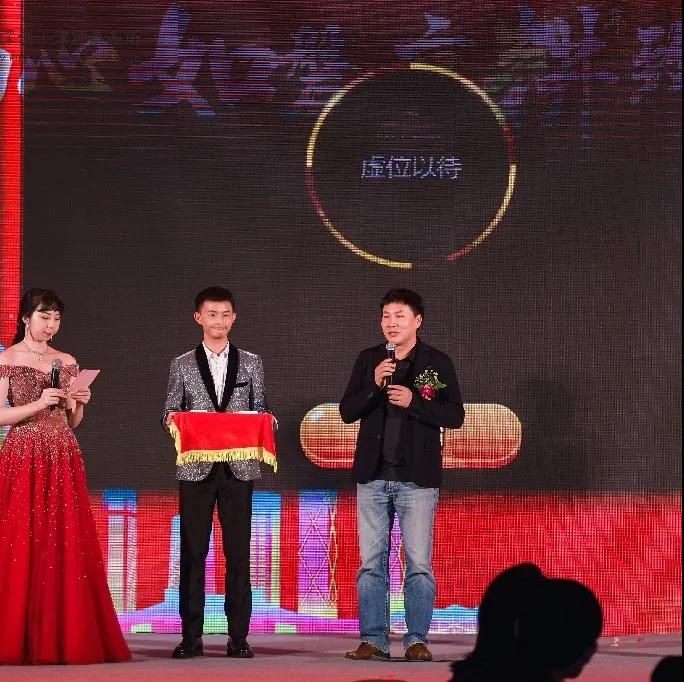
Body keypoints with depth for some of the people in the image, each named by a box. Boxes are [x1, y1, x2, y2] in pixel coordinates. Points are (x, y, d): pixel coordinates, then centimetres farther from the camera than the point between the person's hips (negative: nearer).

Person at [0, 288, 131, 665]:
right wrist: (38, 403, -16)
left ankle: (64, 639, 2)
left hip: (62, 460, 4)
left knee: (66, 547, -1)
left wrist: (78, 404, -3)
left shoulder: (67, 362, 14)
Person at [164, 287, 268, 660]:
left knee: (238, 553, 1)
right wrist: (173, 420, -15)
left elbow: (259, 411, 9)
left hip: (238, 468, 0)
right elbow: (170, 414, 7)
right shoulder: (182, 365, 8)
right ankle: (191, 636, 6)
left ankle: (238, 636, 5)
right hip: (196, 468, 0)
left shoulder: (251, 363, 10)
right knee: (193, 553, 1)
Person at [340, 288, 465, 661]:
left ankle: (417, 640, 3)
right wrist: (374, 385, -13)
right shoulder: (368, 360, 8)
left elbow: (455, 416, -3)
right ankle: (373, 639, 9)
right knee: (371, 563, 4)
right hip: (373, 476, 3)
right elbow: (347, 411, 3)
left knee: (419, 564, -3)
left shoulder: (438, 362, 1)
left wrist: (414, 402, -16)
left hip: (418, 477, -3)